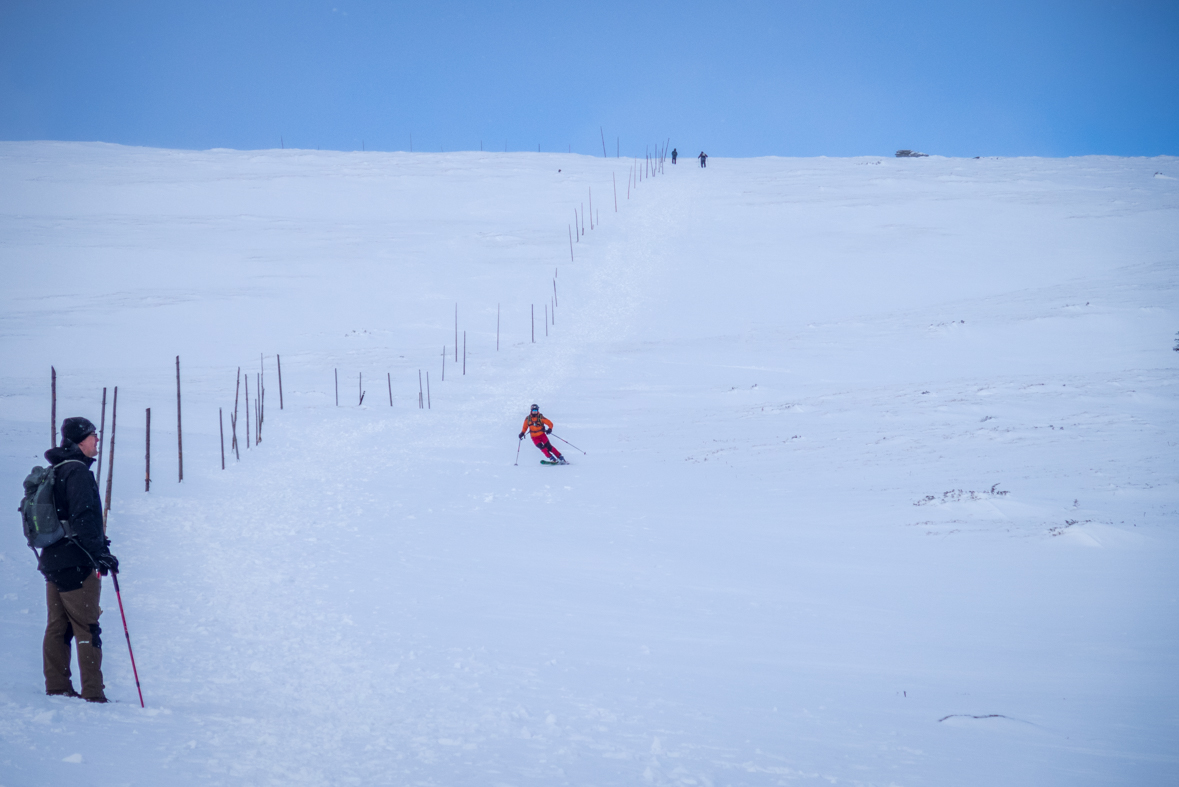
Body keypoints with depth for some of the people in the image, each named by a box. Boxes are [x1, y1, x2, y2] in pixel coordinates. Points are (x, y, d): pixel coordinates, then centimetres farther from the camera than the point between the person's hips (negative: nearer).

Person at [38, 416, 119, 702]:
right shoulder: (77, 472, -13)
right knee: (87, 629, -7)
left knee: (57, 626, 10)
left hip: (52, 561, 9)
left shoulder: (55, 472, 16)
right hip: (76, 563, -9)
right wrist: (100, 553, -19)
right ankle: (93, 694, -8)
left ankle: (57, 688, 13)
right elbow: (83, 517, -20)